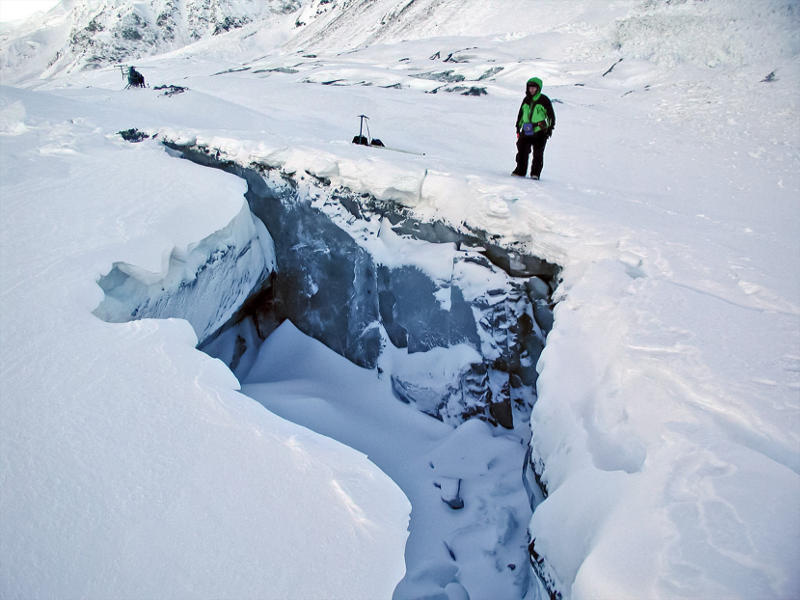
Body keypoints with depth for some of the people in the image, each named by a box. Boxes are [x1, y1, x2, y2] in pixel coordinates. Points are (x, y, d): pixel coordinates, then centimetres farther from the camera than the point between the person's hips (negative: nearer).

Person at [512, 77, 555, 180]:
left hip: (540, 132, -4)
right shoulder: (526, 100, 11)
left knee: (538, 154, -5)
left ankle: (535, 173, 0)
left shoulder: (544, 100, -3)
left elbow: (551, 115, 1)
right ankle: (520, 171, 10)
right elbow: (520, 114, 21)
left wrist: (550, 128, -4)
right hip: (526, 131, 4)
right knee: (522, 151, 1)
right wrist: (518, 127, 18)